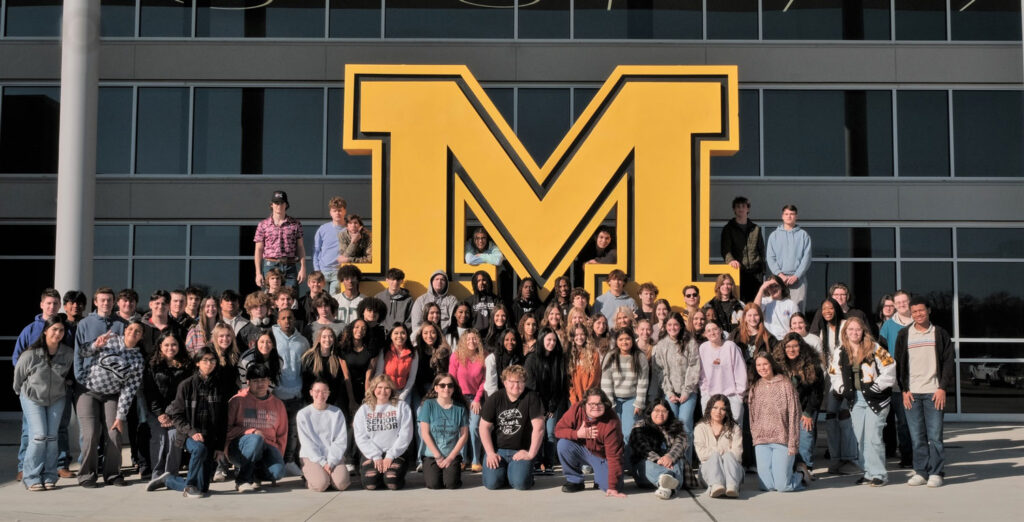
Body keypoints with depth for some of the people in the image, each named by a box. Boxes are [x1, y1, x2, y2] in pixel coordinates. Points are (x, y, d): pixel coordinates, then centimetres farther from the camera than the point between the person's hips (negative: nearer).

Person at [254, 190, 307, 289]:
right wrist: (258, 273, 0)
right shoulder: (263, 225, 7)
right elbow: (258, 250, 6)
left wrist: (303, 268, 1)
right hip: (270, 266, 0)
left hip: (290, 267, 0)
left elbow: (300, 247, 9)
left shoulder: (296, 224, 8)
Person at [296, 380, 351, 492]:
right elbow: (307, 442, -4)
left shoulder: (337, 413, 6)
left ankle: (327, 474, 8)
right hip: (311, 457, -1)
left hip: (334, 457, 2)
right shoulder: (303, 414, 2)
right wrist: (322, 462, -13)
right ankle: (311, 475, 7)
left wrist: (330, 462, -12)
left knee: (341, 483, -25)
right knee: (321, 484, -27)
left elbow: (341, 441, 1)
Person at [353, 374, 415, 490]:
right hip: (372, 454, 1)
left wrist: (390, 455, -9)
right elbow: (361, 438, 2)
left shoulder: (402, 406, 6)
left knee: (392, 483, -26)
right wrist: (376, 456, -9)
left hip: (395, 454, -1)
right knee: (370, 483, -23)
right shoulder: (364, 409, 10)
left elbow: (405, 435, -1)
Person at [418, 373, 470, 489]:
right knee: (433, 484, -20)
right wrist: (438, 457, -8)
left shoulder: (460, 407, 2)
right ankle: (428, 470, 13)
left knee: (451, 483, -21)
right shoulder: (428, 404, -2)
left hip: (452, 455, 1)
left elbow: (464, 435, 2)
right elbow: (425, 433, -4)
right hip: (431, 454, -1)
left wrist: (450, 457, -7)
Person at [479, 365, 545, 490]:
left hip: (520, 451, -1)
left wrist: (531, 454, -11)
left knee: (521, 482, -24)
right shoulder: (495, 399, 0)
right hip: (497, 449, 2)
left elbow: (538, 427, -9)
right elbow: (484, 427, 2)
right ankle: (503, 472, 16)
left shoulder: (531, 398, -6)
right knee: (492, 482, -19)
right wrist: (490, 453, -7)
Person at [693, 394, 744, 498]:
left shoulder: (734, 429, 18)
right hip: (709, 468, 0)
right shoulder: (700, 428, 17)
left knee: (728, 456, -30)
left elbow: (737, 454, 3)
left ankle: (732, 486, -62)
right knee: (715, 456, -31)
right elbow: (702, 454, 1)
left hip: (731, 467, 1)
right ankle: (715, 485, -64)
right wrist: (721, 451, -1)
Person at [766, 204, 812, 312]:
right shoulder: (774, 235, 13)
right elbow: (770, 258, 7)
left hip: (798, 278, -1)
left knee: (797, 308, -9)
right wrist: (780, 274, -7)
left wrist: (796, 276, -8)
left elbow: (806, 257, 3)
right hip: (779, 278, 1)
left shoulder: (803, 235, 9)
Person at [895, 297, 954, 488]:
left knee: (934, 435, -2)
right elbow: (899, 363, 9)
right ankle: (920, 472, 9)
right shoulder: (904, 335, 8)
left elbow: (949, 362, 4)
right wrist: (904, 390, 1)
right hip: (911, 393, 1)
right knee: (917, 436, 2)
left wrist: (943, 388, -5)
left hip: (934, 392, -1)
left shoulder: (940, 334, 5)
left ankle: (935, 473, 4)